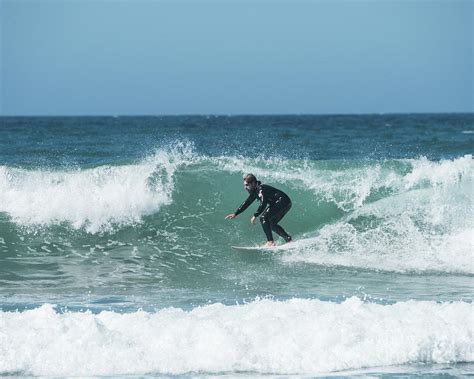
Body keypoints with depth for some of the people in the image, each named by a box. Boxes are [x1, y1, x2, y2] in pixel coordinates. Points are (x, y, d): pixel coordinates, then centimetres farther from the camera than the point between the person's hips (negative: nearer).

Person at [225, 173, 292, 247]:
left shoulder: (260, 189, -17)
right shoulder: (254, 191, 13)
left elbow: (263, 205, -29)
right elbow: (246, 203, 22)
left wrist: (255, 216, -30)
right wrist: (235, 214, 21)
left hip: (283, 202, -11)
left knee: (264, 218, -18)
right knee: (271, 224, 18)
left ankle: (270, 242, -22)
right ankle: (289, 240, 19)